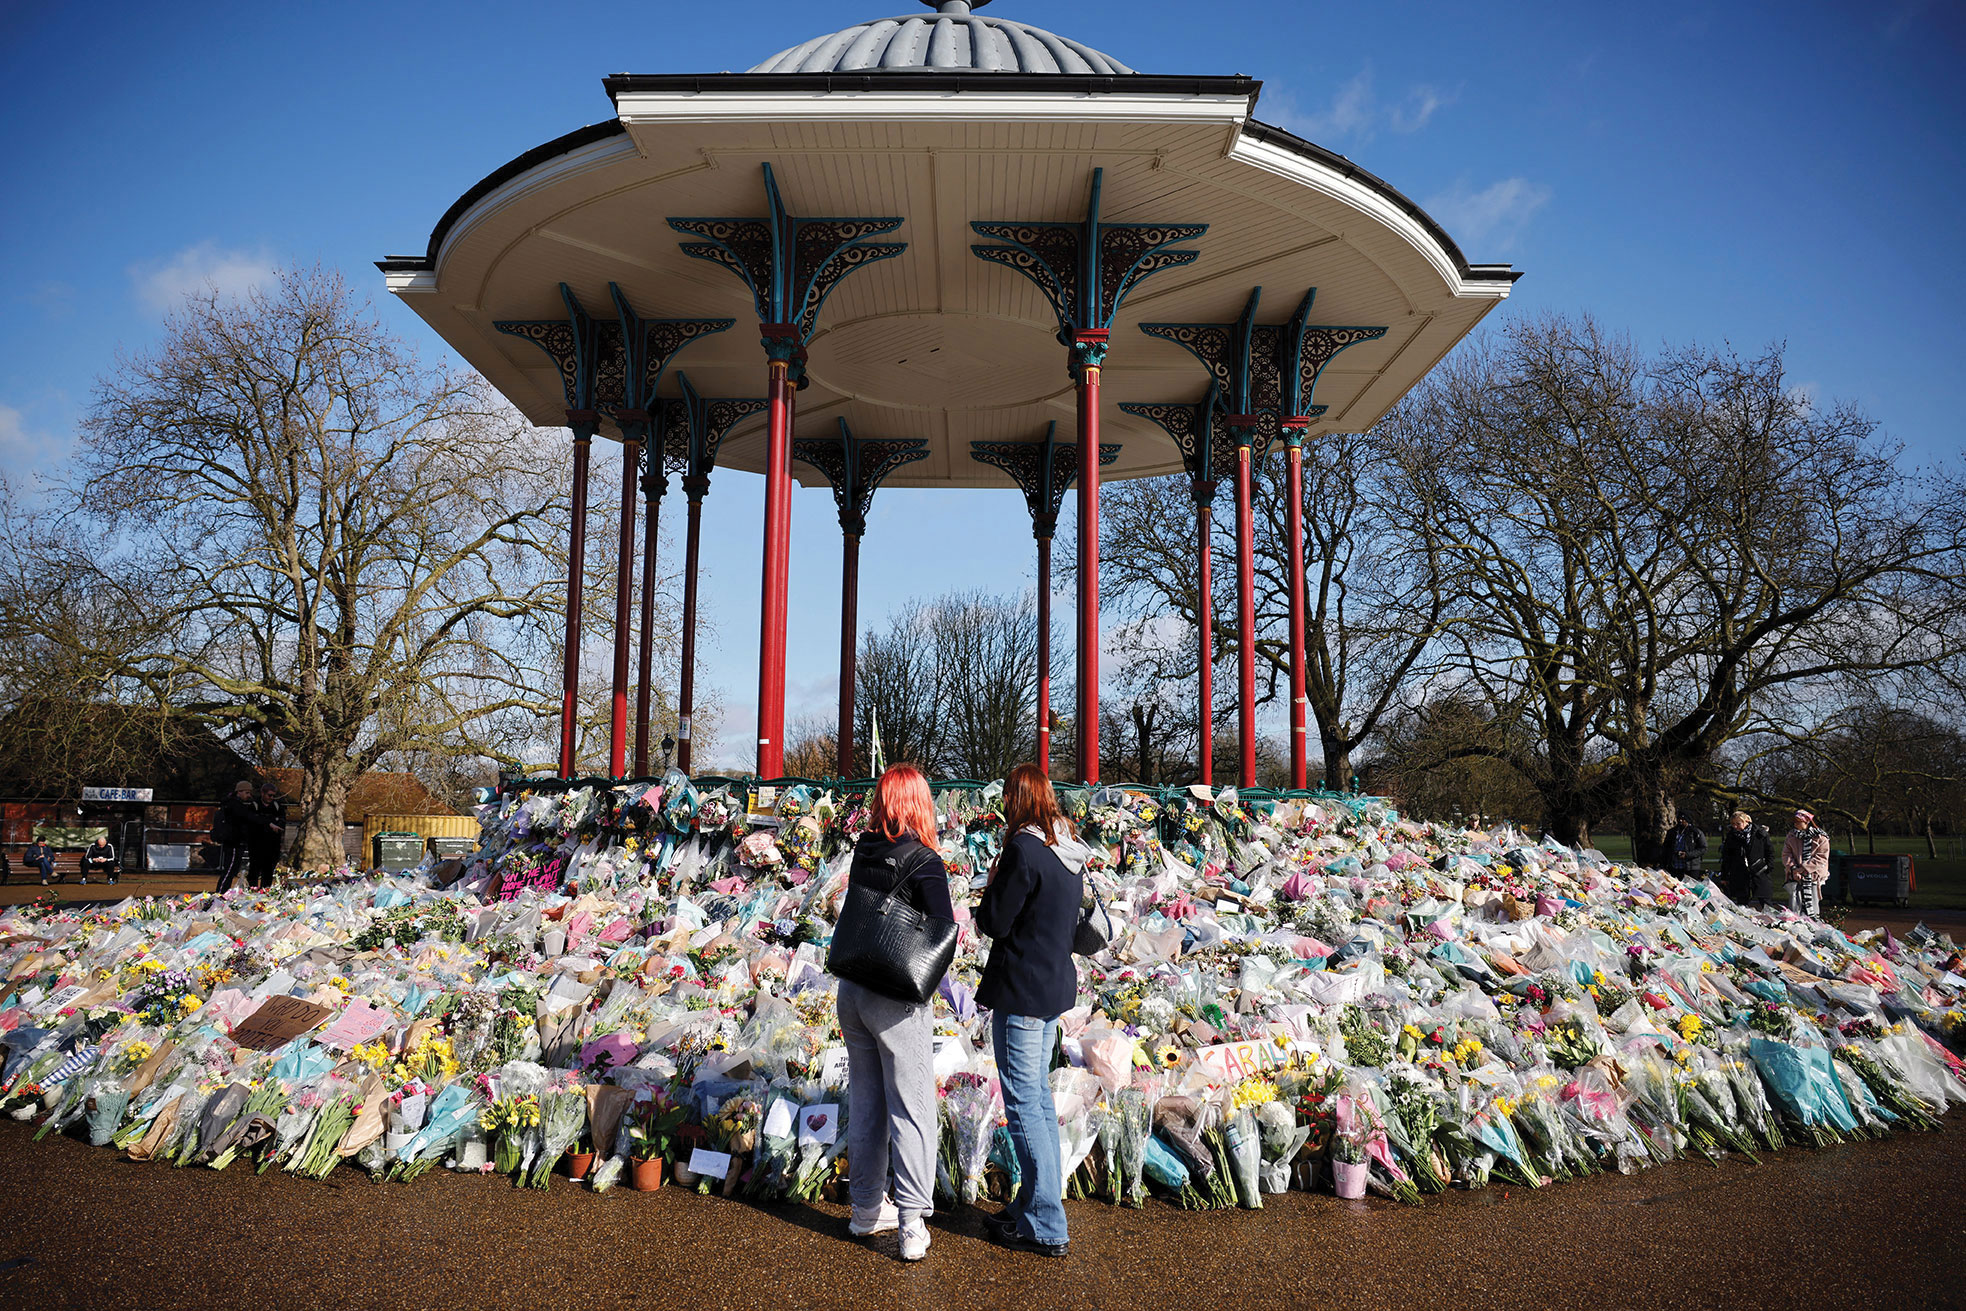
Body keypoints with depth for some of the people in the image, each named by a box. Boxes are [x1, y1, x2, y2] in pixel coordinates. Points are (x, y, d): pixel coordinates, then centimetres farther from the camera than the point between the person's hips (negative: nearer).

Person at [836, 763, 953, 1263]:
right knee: (912, 1110, 4)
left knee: (865, 1103, 18)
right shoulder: (924, 862, -16)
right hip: (897, 1000, -6)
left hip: (852, 991, 6)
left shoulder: (862, 853, 0)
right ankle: (912, 1225, 4)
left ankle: (867, 1208, 30)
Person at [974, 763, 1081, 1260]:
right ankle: (1038, 1204, 29)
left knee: (1023, 1104, 0)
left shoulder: (1023, 850, -19)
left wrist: (991, 887, 2)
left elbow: (994, 923, -16)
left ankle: (1045, 1226, 7)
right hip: (1056, 985, 9)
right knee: (1040, 1097, 18)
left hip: (1021, 991, -9)